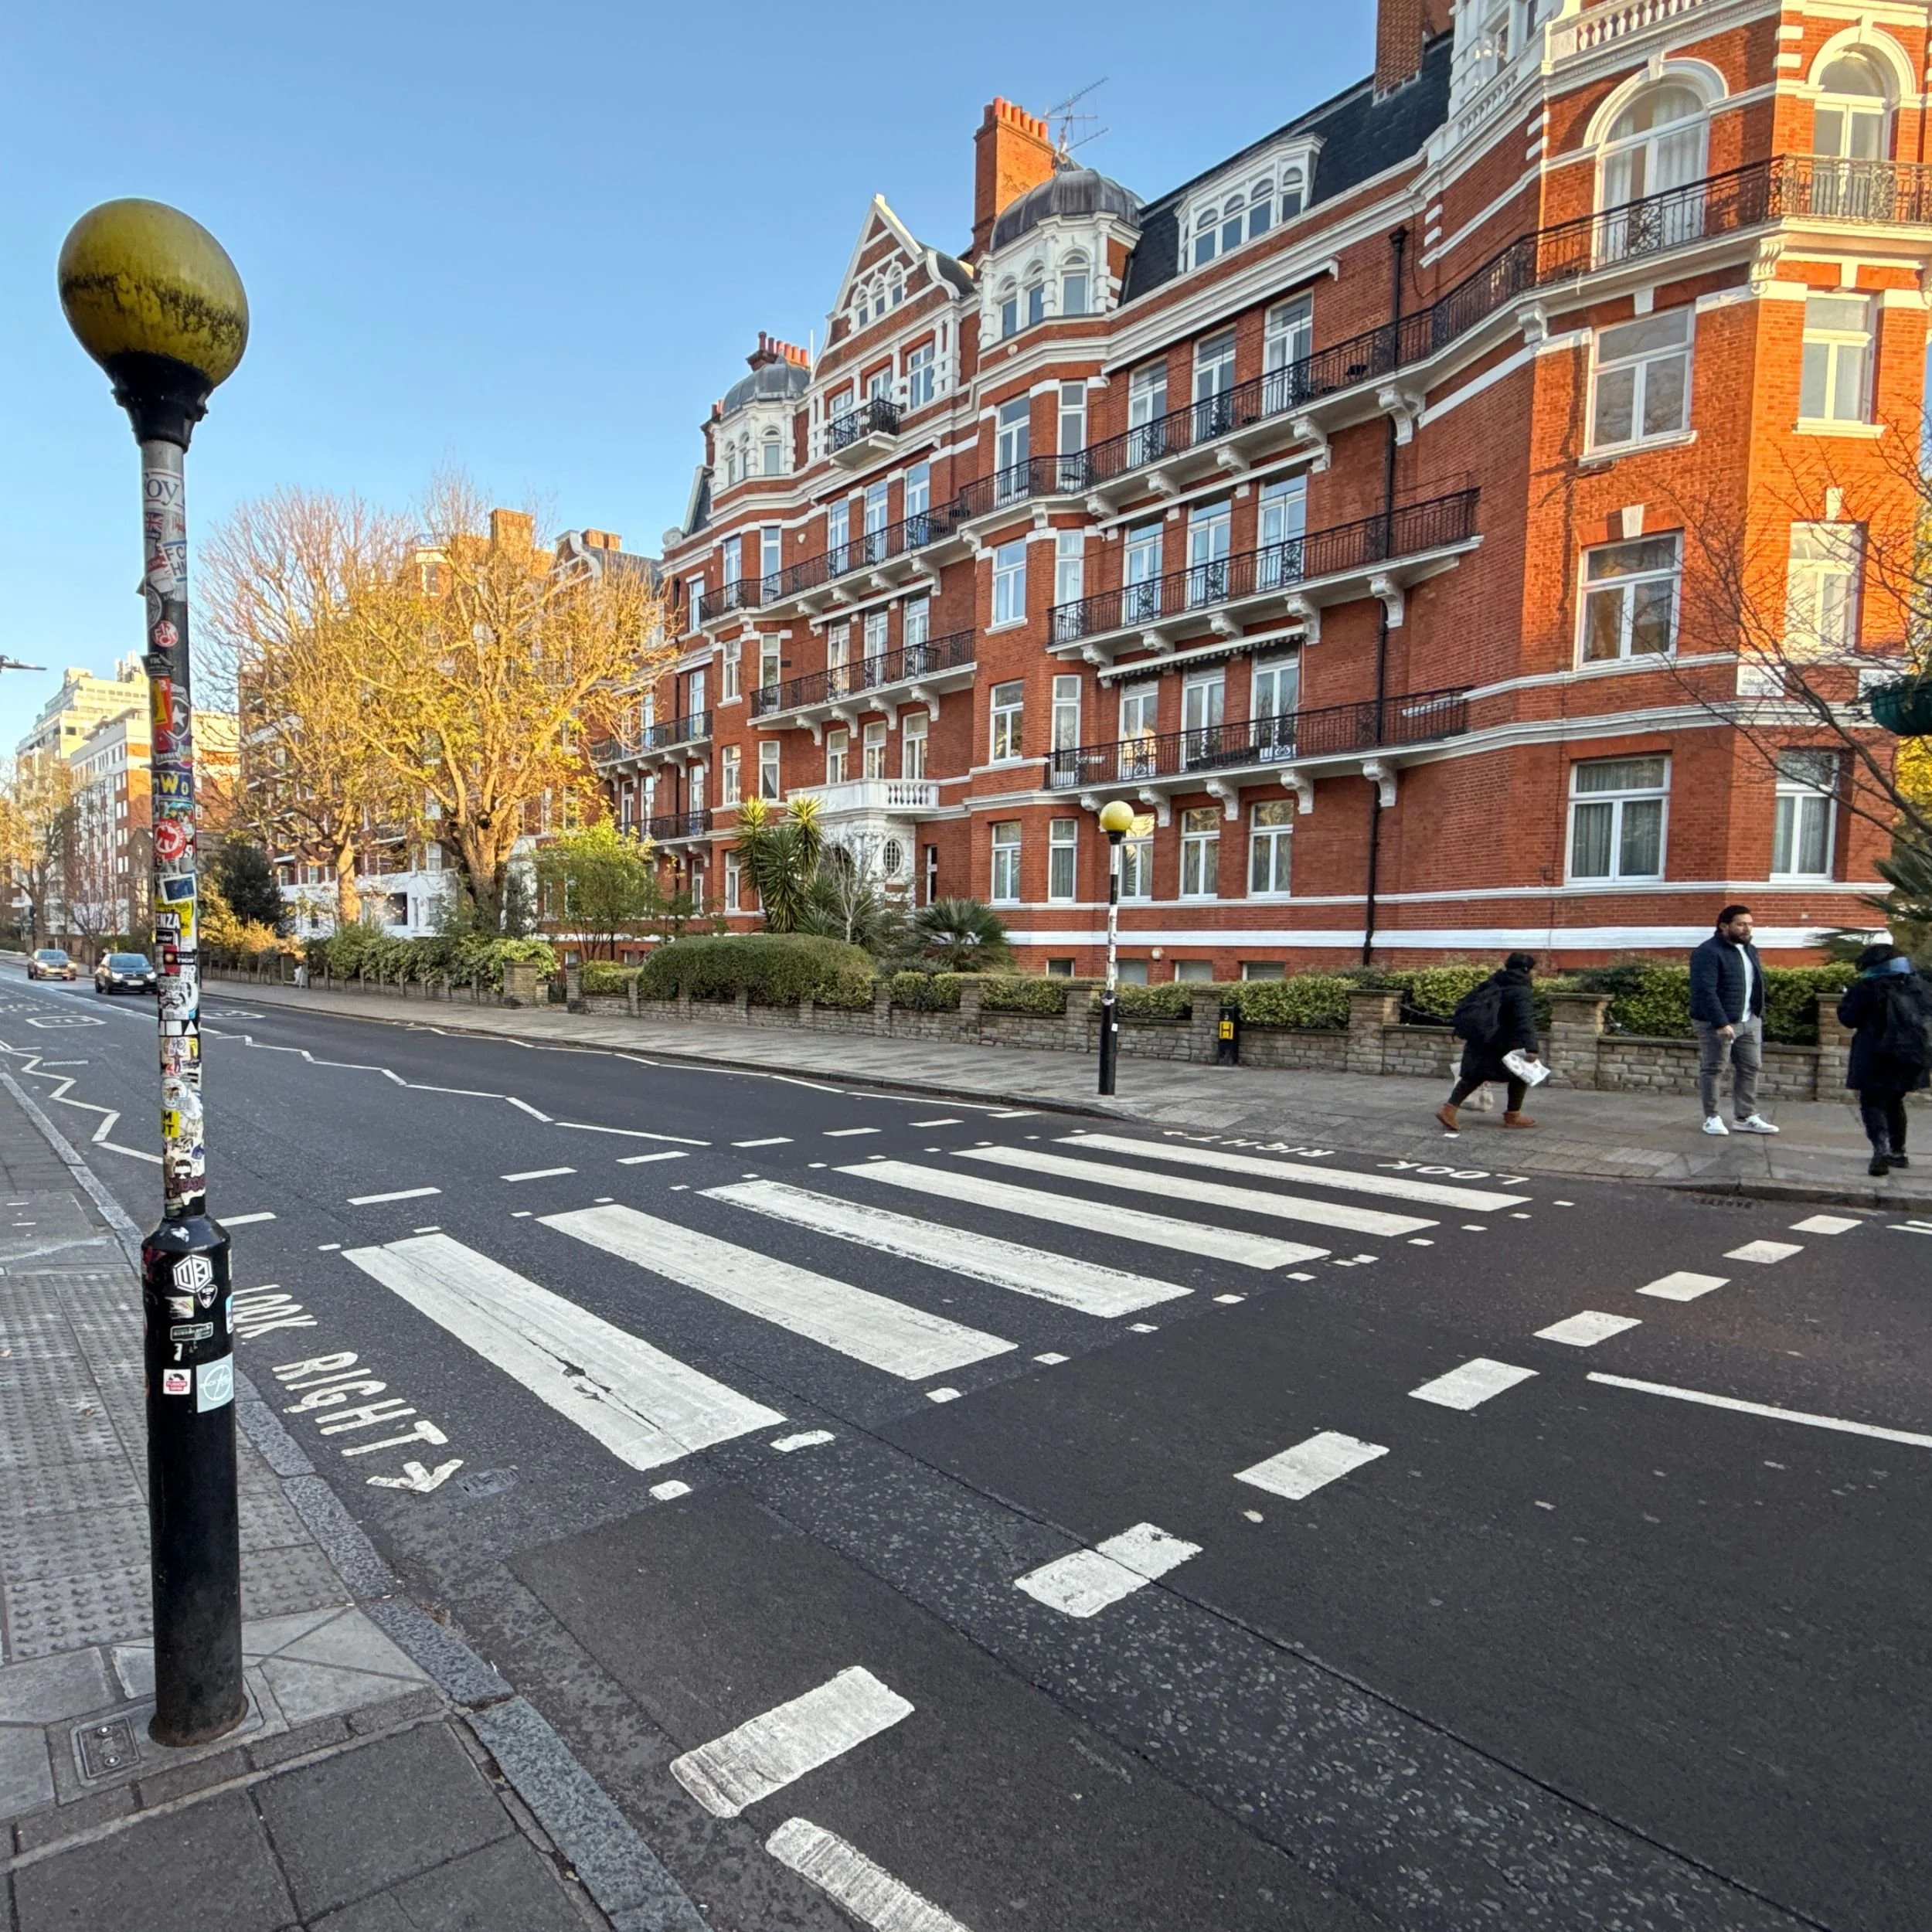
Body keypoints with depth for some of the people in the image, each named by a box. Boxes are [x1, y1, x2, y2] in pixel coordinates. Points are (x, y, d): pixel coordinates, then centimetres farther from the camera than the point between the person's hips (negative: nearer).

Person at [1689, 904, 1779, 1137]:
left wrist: (1759, 1015, 13)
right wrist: (1721, 1023, -27)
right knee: (1712, 1070, 0)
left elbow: (1757, 985, 21)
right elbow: (1705, 991, -22)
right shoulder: (1708, 952, -16)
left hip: (1750, 1022, 8)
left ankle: (1746, 1117, 19)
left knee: (1750, 1068, 10)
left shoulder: (1750, 950, 13)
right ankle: (1712, 1118, 9)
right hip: (1718, 1023, -8)